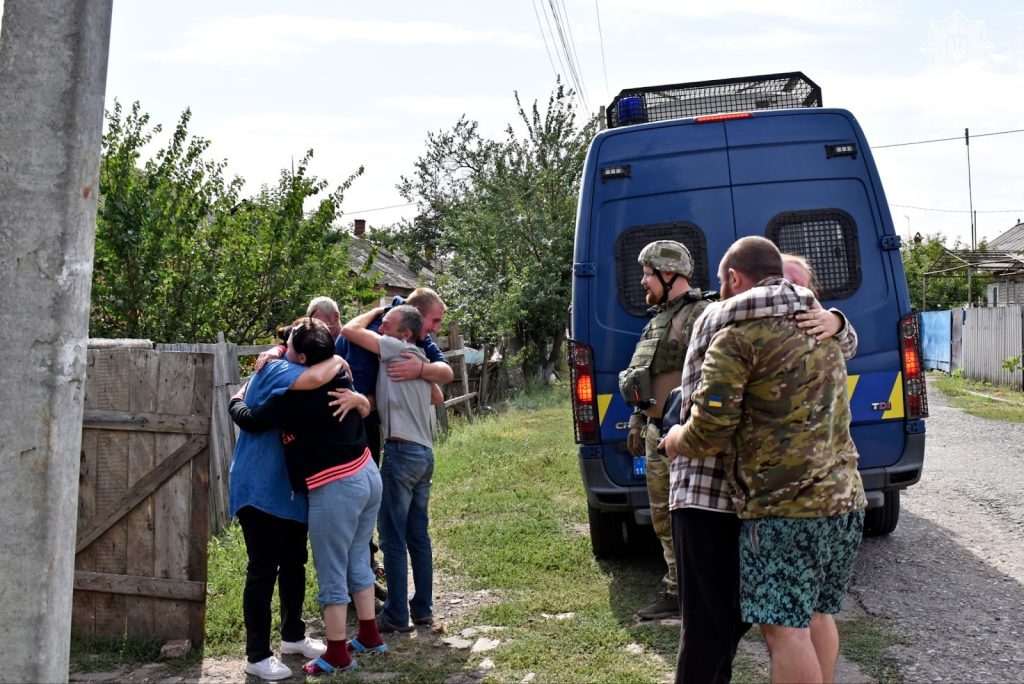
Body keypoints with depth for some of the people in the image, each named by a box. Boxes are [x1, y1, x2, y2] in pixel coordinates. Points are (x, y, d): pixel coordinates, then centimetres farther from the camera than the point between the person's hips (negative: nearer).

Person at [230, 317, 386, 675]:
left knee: (332, 574, 5)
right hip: (367, 476, 9)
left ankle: (337, 655, 16)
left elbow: (252, 422, -11)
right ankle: (370, 636, 34)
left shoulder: (297, 396, -18)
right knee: (358, 563, 22)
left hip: (336, 489, -9)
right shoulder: (339, 379, 5)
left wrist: (235, 402, 10)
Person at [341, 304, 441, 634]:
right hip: (424, 452, 9)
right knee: (418, 536, 14)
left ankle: (396, 616, 2)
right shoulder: (420, 357, 16)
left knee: (393, 538, -3)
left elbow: (350, 329, -8)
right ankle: (423, 609, 20)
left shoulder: (396, 348, -9)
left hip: (402, 452, -9)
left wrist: (376, 309, 7)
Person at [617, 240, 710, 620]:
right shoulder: (659, 318, 19)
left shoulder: (700, 315, -13)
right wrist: (636, 422, 23)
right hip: (656, 435, 10)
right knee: (664, 519, 16)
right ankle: (675, 593, 27)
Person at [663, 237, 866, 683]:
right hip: (843, 496, 8)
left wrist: (676, 441, 5)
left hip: (783, 505, -8)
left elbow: (709, 432, -15)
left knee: (784, 627, -1)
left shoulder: (736, 335, -9)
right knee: (817, 614, 19)